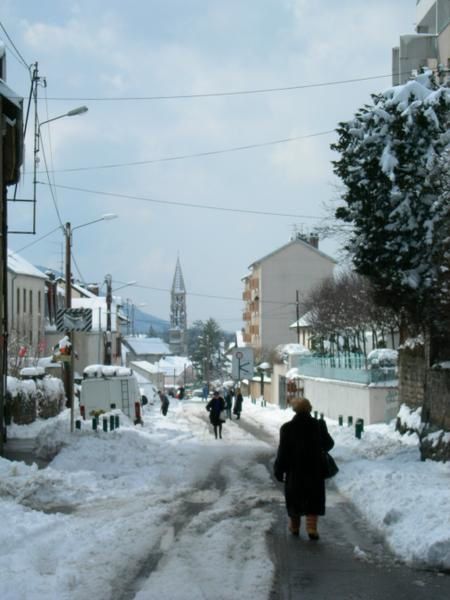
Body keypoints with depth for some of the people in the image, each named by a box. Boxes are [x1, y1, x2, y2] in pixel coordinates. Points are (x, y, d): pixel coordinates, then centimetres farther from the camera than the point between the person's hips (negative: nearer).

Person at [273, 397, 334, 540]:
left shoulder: (287, 428, -10)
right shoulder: (318, 425, -6)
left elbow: (282, 451, -8)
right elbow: (328, 443, 7)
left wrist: (278, 470, 1)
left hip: (294, 470, 0)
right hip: (315, 469, 0)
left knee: (294, 498, 15)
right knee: (313, 499, 7)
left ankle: (294, 526, 26)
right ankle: (312, 527, -5)